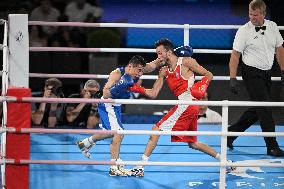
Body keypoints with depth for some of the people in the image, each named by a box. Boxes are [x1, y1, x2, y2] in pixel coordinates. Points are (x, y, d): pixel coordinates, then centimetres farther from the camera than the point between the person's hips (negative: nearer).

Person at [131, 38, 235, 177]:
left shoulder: (186, 62, -3)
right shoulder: (164, 71, 17)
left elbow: (209, 75, 0)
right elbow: (153, 94, 12)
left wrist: (201, 87, -18)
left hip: (187, 103, -9)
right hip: (189, 108, 9)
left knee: (156, 130, -12)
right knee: (193, 143, 17)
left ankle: (140, 167, -16)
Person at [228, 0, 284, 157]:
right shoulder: (244, 31, -11)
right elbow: (235, 55, -10)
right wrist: (233, 79, -17)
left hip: (266, 73, 6)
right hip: (252, 73, -6)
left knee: (257, 110, 11)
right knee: (264, 110, -9)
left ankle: (231, 133, 25)